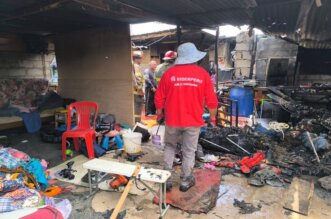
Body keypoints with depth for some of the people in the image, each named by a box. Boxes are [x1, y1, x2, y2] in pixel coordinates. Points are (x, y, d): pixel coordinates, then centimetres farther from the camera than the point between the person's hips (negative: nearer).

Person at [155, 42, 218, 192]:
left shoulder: (169, 73, -5)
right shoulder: (203, 74, -5)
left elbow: (159, 98, 0)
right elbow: (211, 100, -3)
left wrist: (159, 114, 15)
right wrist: (212, 118, 11)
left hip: (172, 119, 1)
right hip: (193, 121, 0)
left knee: (169, 147, 20)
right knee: (189, 151, 13)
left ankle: (167, 178, 25)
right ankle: (185, 181, 26)